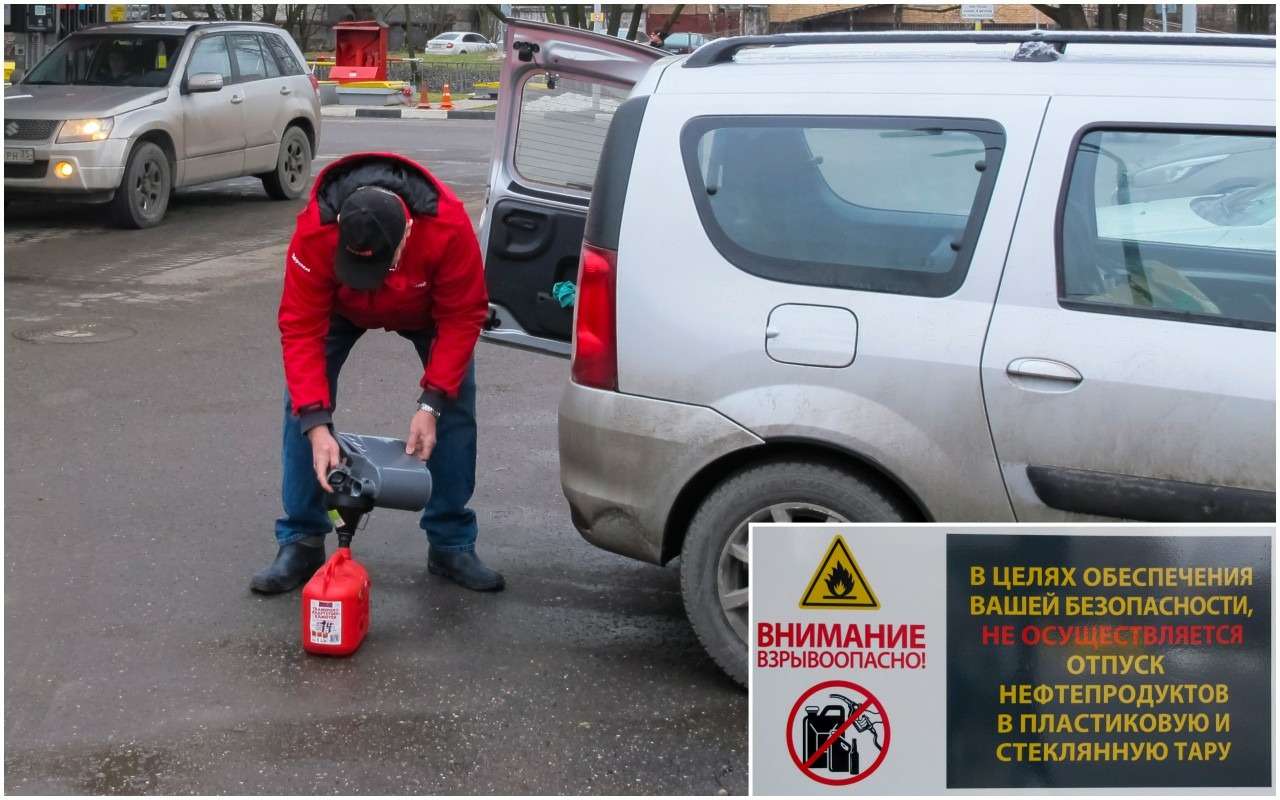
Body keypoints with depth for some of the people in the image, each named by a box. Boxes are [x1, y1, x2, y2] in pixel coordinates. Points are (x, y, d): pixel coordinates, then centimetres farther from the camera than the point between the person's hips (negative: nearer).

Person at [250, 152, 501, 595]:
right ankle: (300, 543, -1)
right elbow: (300, 327, -35)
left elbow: (463, 316, -29)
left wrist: (431, 403, -33)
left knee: (457, 403, -10)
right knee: (301, 403, -12)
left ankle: (452, 545, 2)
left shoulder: (449, 226, -42)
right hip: (339, 305, 0)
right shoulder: (315, 230, -41)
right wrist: (316, 424, -41)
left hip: (427, 306, 0)